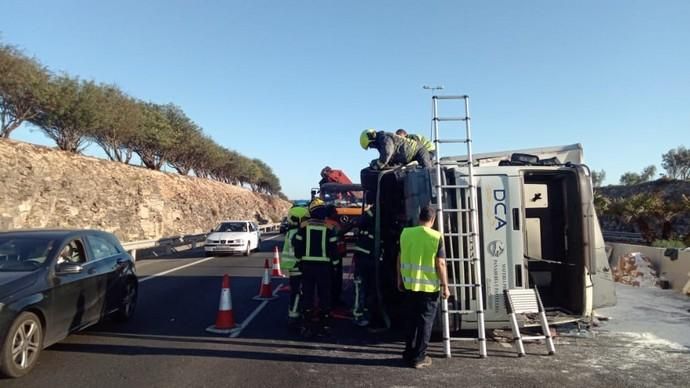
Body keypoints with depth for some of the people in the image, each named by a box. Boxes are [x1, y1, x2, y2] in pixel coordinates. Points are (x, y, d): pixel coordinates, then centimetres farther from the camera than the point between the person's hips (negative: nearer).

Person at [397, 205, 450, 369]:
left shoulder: (405, 233, 1)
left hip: (410, 284, 4)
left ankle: (409, 354, 25)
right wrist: (445, 286, -4)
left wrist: (400, 279, 16)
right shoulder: (436, 237, -12)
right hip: (429, 286, -4)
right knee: (425, 321, 7)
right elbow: (440, 264, -12)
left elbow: (400, 259, 6)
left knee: (411, 320, 16)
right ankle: (418, 358, 12)